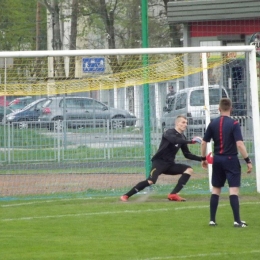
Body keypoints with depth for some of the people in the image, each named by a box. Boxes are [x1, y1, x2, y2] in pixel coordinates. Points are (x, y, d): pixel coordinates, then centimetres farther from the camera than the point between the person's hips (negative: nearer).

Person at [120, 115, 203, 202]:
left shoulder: (182, 137, 12)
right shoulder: (169, 133, -10)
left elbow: (187, 155, 17)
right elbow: (174, 140, -34)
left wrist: (201, 158, 5)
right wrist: (191, 141, -40)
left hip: (170, 164, 8)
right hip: (159, 162, -8)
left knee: (189, 169, -7)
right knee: (150, 181, -27)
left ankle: (173, 194, -13)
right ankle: (126, 196, -17)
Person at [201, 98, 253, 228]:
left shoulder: (213, 123, 3)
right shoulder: (234, 124, -11)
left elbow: (204, 142, 6)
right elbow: (239, 144, -19)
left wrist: (204, 158, 19)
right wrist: (248, 161, -15)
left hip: (217, 159, 5)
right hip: (231, 159, -5)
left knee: (216, 189, 13)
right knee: (234, 190, -5)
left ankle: (212, 219, 13)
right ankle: (237, 220, -11)